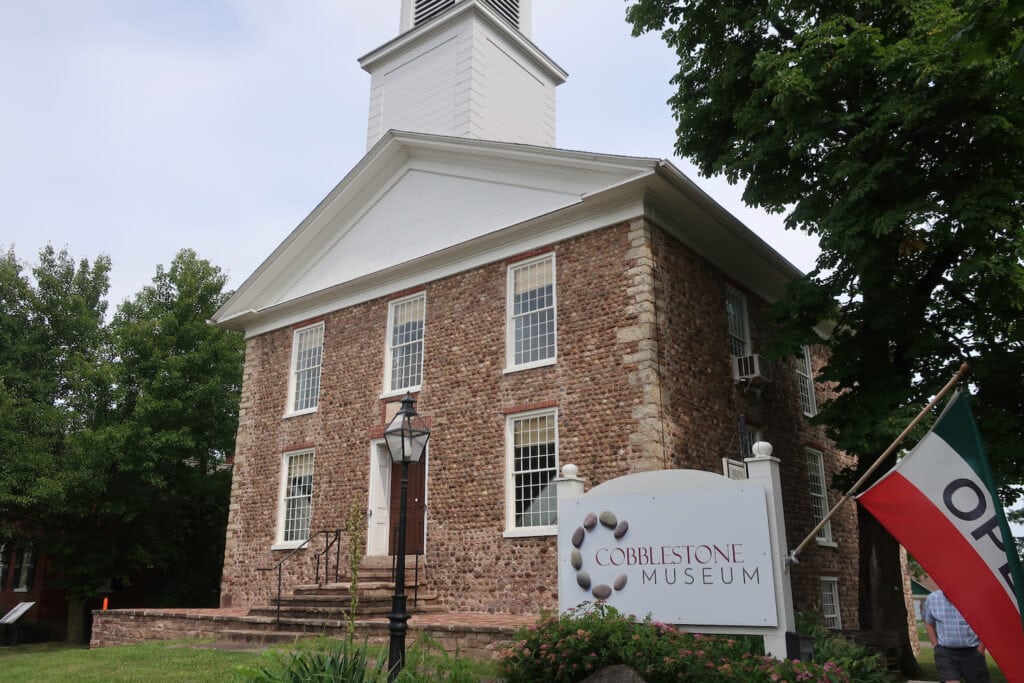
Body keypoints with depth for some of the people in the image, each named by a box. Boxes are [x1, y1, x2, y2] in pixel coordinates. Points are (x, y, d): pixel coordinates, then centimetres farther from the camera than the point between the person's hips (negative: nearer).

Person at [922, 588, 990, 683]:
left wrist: (980, 649, -3)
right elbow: (929, 623, 14)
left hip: (972, 652, 0)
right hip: (945, 652, 1)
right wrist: (936, 645, 7)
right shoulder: (931, 599, -2)